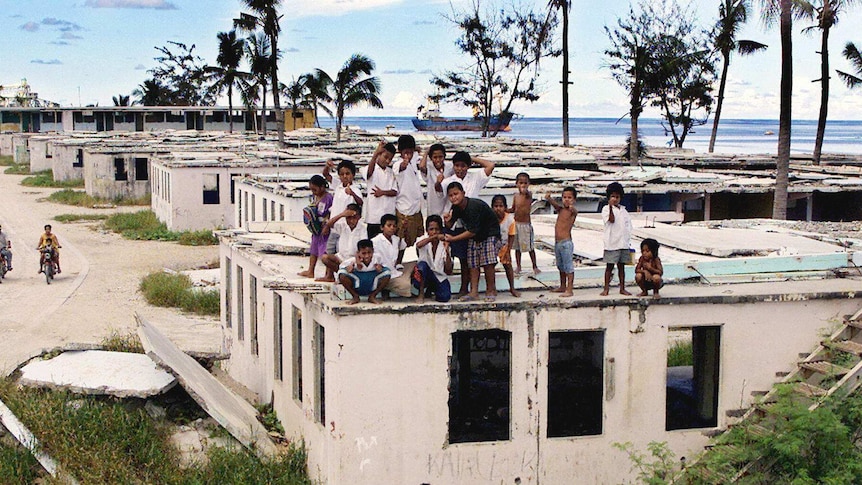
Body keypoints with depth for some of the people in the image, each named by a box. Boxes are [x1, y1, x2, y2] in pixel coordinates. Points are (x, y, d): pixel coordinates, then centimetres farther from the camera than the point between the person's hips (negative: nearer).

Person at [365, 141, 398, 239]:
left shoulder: (391, 172, 13)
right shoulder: (373, 169, -2)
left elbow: (395, 192, 6)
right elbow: (369, 171, -29)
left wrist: (383, 192, -14)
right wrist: (376, 153, -41)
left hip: (389, 216, 4)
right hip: (374, 215, -4)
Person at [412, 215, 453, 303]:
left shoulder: (444, 245, -2)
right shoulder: (425, 243, -5)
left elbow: (448, 271, -10)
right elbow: (418, 245, -35)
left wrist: (447, 252, -23)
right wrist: (435, 237, -42)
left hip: (439, 276, 2)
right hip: (424, 275, -2)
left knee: (444, 297, -26)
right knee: (422, 264, -35)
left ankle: (430, 289, 12)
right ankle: (421, 294, -15)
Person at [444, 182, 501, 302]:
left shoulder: (474, 206, -31)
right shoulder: (456, 208, -5)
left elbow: (472, 232, -29)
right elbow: (450, 225, 5)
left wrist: (453, 238, -25)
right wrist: (447, 221, -21)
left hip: (490, 234, -7)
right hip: (474, 237, 8)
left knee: (488, 263, -15)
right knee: (473, 263, -1)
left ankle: (491, 290, -1)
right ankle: (474, 292, -1)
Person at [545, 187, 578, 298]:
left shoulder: (572, 211, -9)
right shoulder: (560, 209, 9)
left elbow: (574, 211, -32)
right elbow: (554, 204, -8)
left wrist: (572, 207, -57)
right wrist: (549, 198, -32)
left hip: (566, 243, -8)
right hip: (557, 243, 8)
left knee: (568, 267, -5)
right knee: (561, 267, 19)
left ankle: (569, 290, -5)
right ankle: (562, 287, 31)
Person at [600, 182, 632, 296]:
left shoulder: (623, 210, 14)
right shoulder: (606, 209, -3)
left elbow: (628, 224, 18)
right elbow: (611, 219, -19)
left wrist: (628, 238, 12)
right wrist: (611, 206, -26)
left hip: (623, 243, 5)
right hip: (612, 243, -5)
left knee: (621, 266, 9)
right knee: (609, 266, -1)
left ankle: (622, 288, 14)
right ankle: (606, 288, 4)